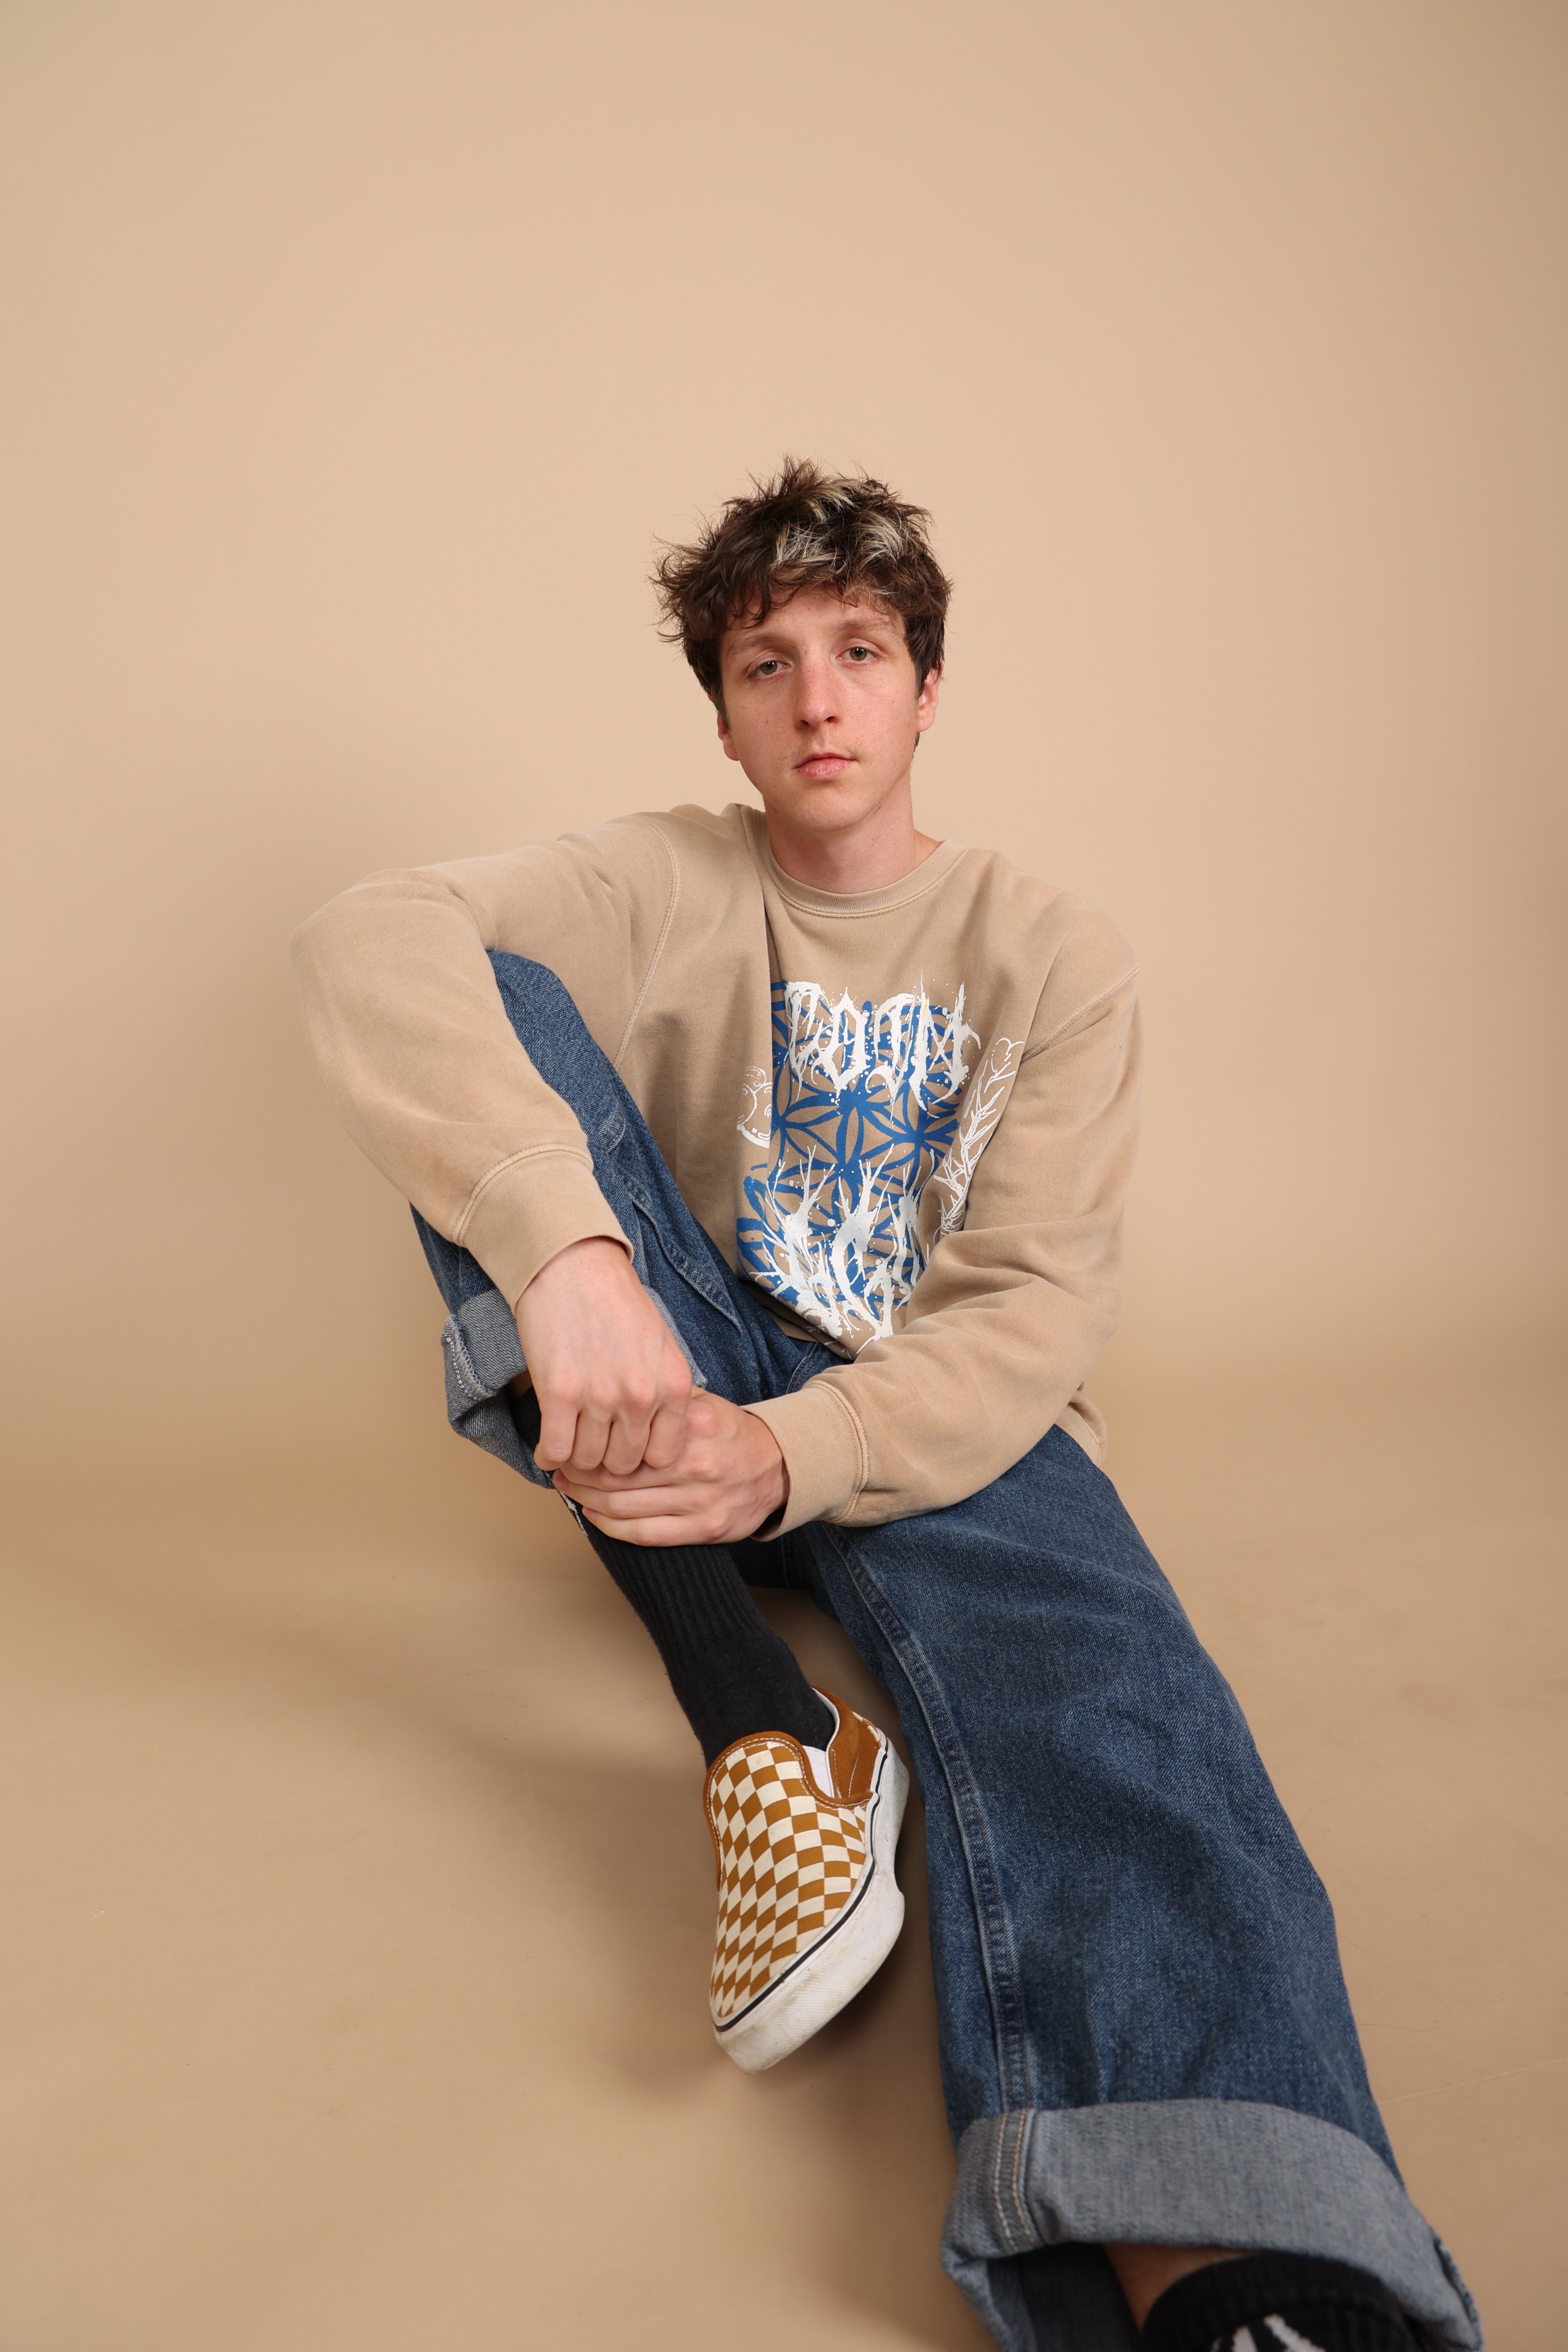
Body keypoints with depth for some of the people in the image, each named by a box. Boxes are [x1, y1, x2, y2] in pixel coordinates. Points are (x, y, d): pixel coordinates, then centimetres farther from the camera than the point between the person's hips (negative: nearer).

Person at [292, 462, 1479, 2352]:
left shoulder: (1054, 956, 1)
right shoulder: (666, 886, 1)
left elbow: (1037, 1309, -10)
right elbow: (367, 944, -20)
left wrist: (799, 1455, -29)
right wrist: (566, 1246, -39)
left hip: (938, 1429, -1)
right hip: (696, 1407, 2)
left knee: (1096, 1689, -35)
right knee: (491, 1016, -20)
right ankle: (759, 1733, -33)